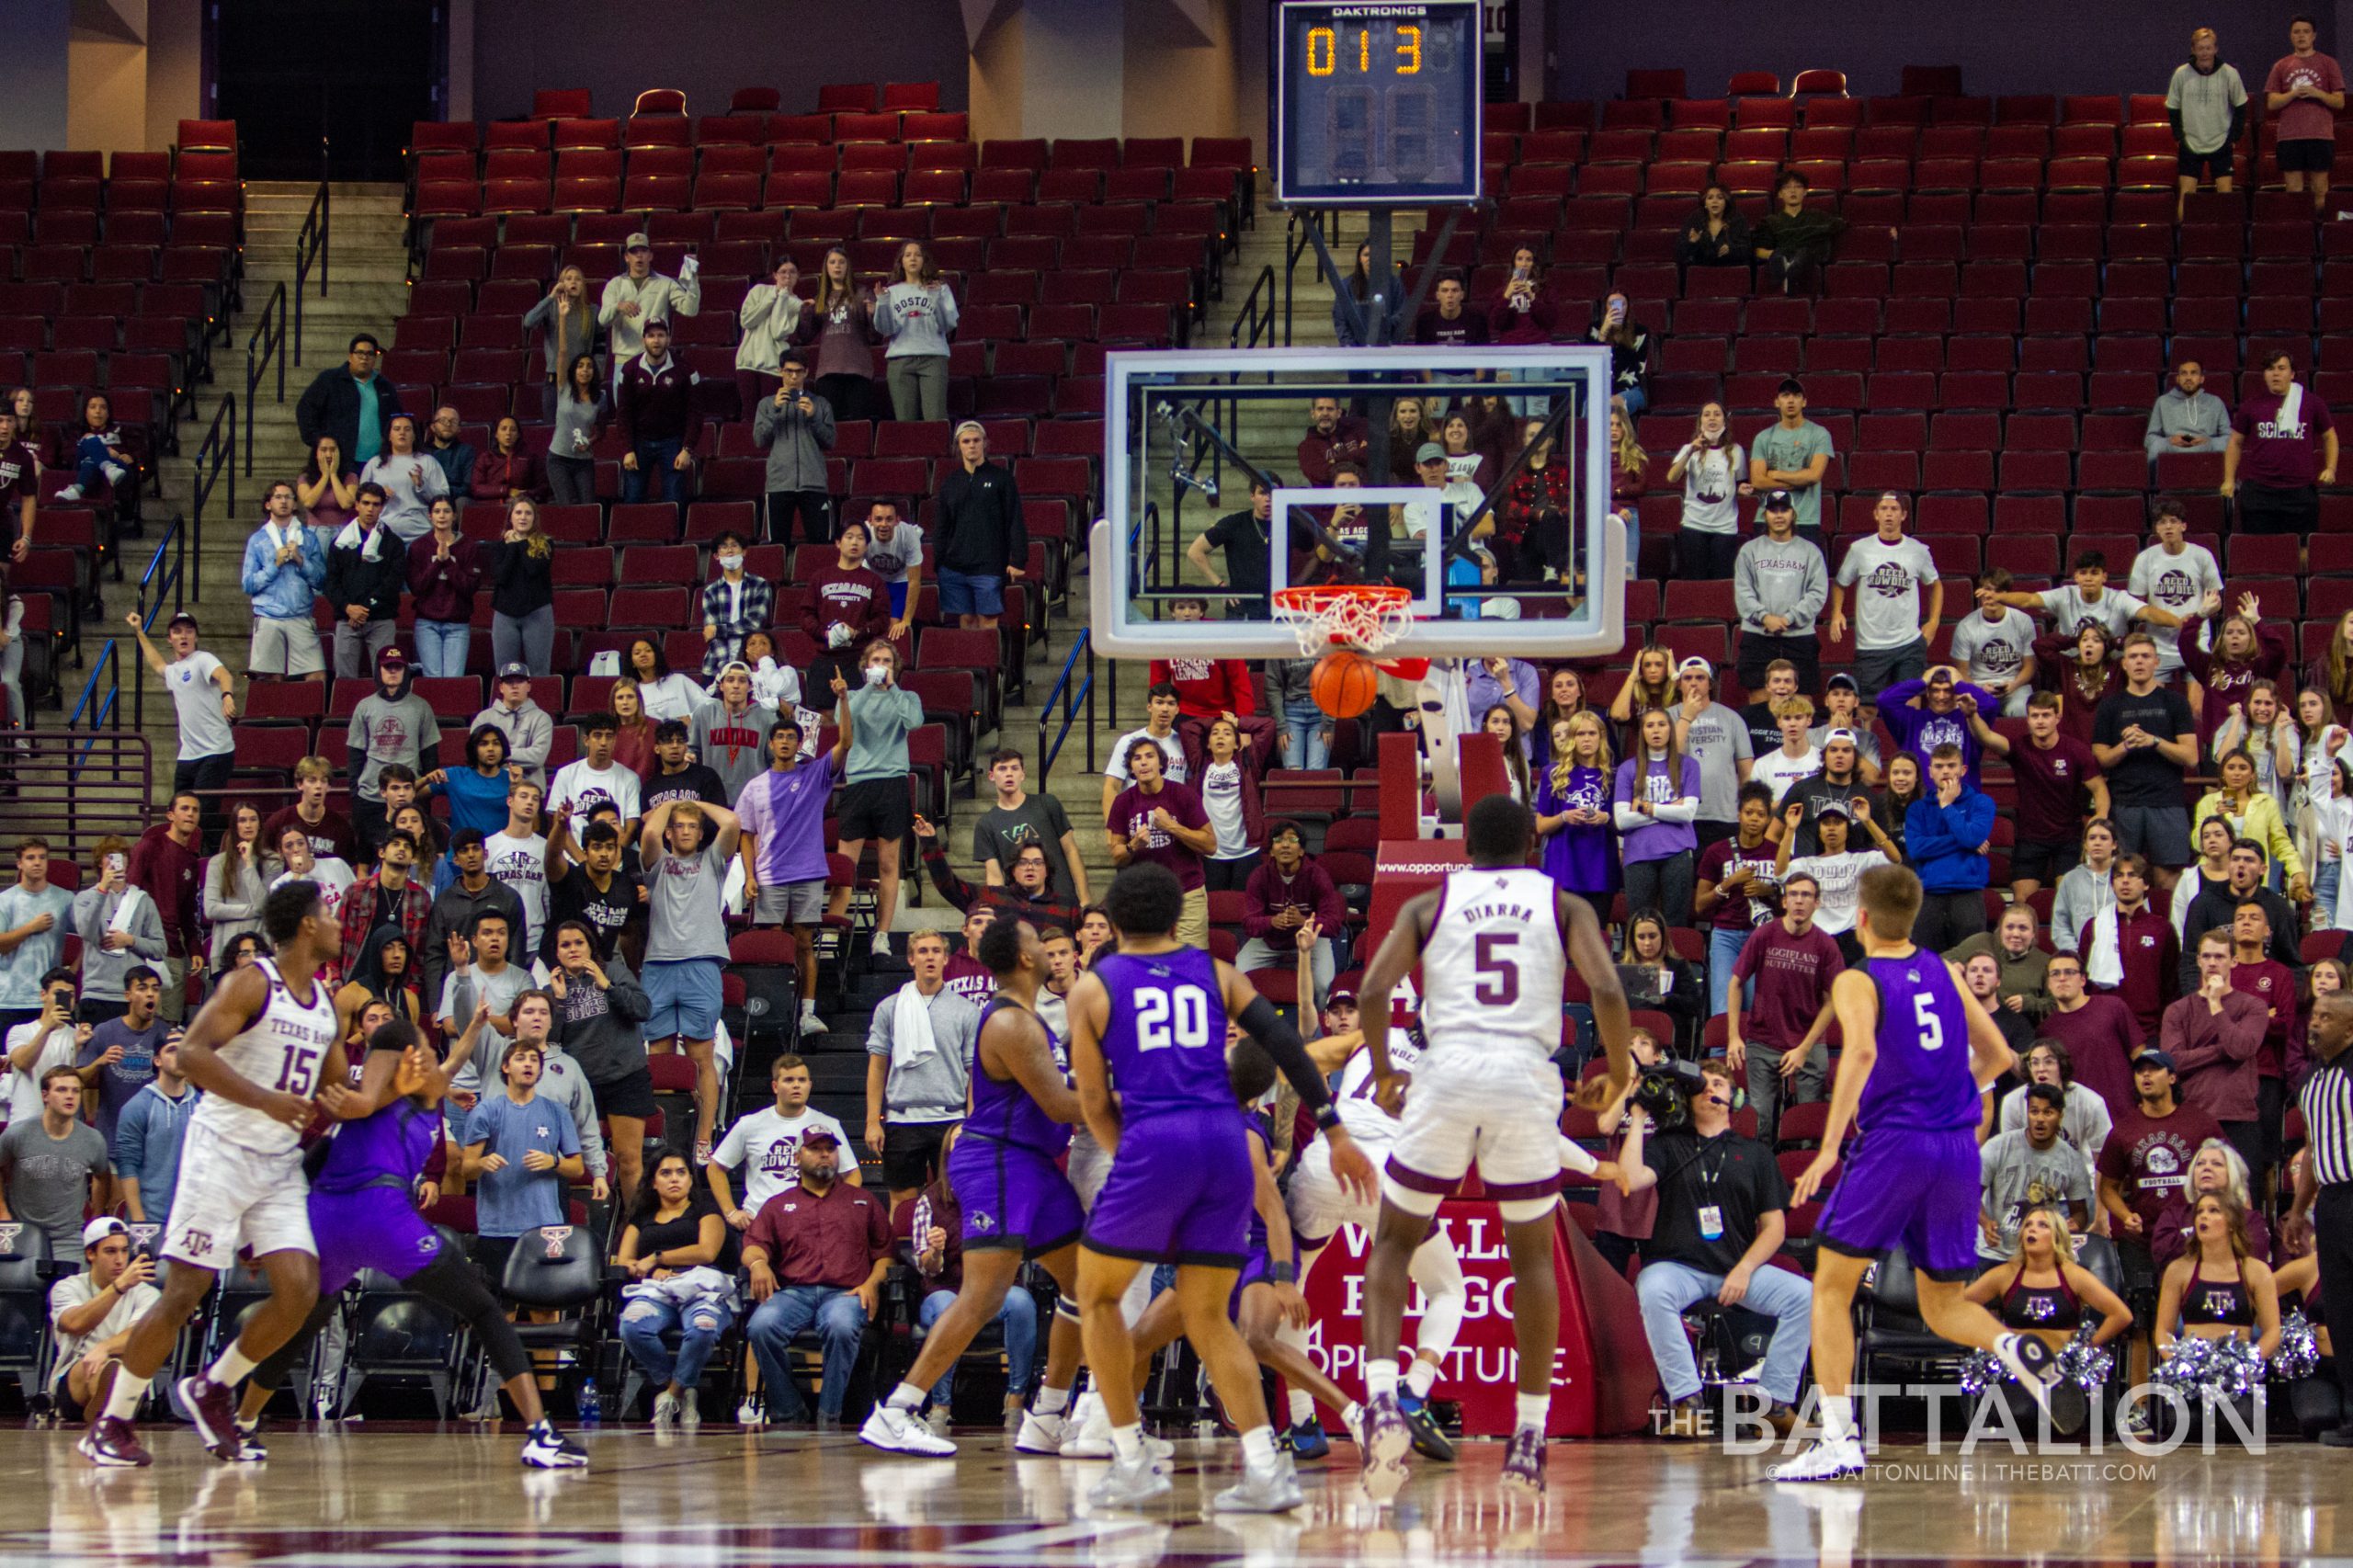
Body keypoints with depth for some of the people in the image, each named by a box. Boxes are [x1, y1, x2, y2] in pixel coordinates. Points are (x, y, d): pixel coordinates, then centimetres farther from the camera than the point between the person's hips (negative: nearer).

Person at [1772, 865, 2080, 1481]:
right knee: (1943, 1307, 15)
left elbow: (1861, 1049, -22)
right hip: (1958, 1147, 5)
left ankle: (1838, 1439, -5)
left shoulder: (1857, 982, -2)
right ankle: (2016, 1349, -17)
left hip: (1892, 1142, -5)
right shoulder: (1942, 973, 14)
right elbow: (1997, 1055, 20)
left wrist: (1830, 1146, -24)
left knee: (1831, 1289, 5)